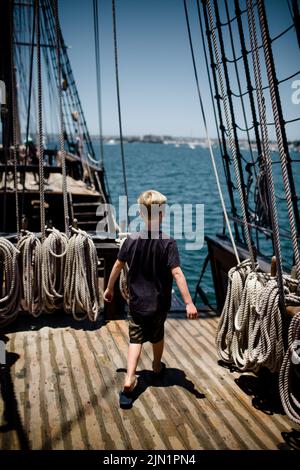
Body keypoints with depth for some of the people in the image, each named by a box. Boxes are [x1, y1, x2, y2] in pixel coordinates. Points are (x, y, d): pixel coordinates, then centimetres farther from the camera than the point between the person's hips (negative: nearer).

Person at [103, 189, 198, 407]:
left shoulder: (132, 240, -6)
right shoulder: (168, 243, -16)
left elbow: (118, 266, 2)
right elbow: (177, 273, -23)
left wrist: (109, 288, 17)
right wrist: (189, 303, -22)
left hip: (136, 302, 1)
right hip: (159, 303, -1)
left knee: (136, 339, 5)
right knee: (157, 336, 22)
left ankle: (129, 380, -12)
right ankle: (157, 366, 46)